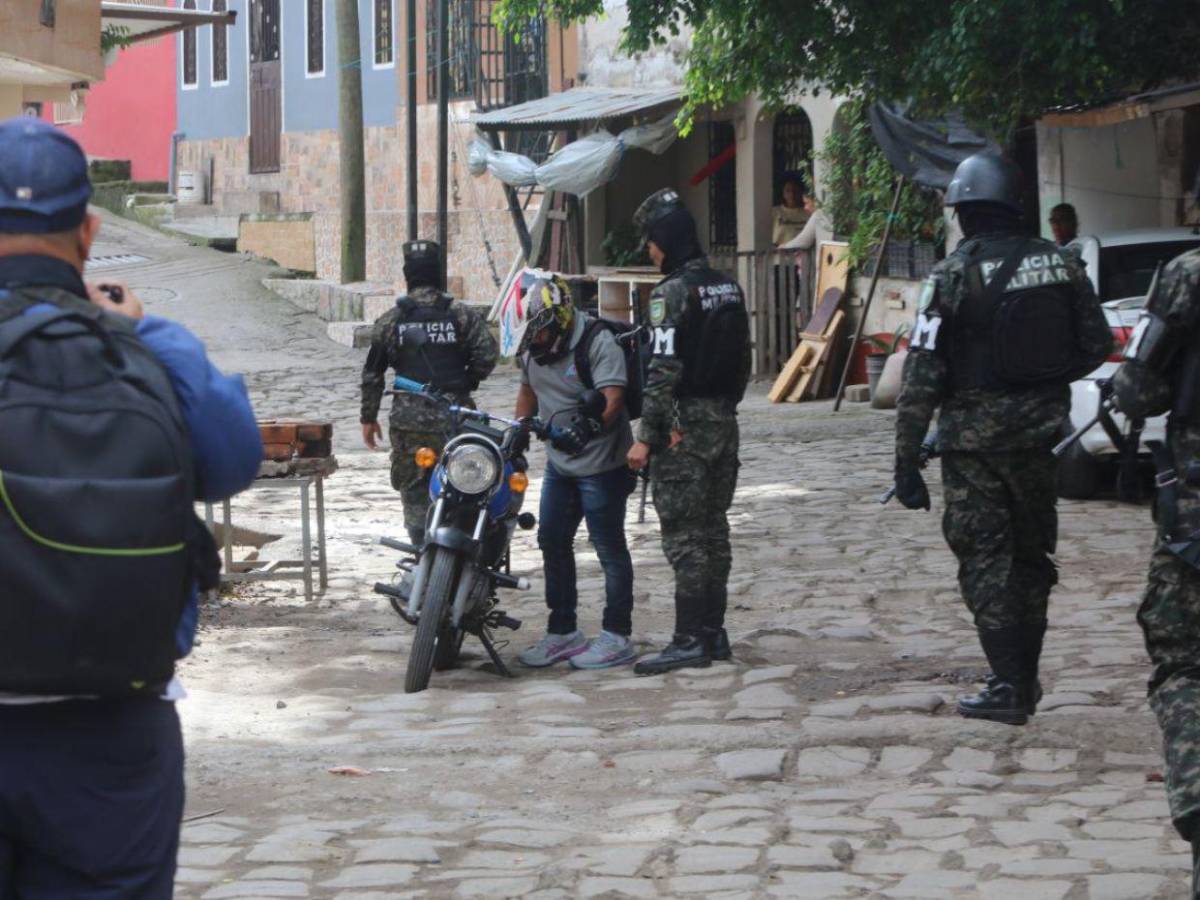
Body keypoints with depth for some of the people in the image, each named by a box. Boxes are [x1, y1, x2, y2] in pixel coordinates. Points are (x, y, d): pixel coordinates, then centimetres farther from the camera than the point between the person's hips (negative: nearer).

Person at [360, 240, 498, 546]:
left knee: (414, 491, 7)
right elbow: (487, 354, -8)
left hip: (410, 419, 0)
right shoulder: (462, 314, 1)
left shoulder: (391, 319, 2)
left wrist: (369, 417, 13)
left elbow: (372, 373, 5)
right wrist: (466, 383, 10)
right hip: (454, 416, 0)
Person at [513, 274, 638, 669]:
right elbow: (529, 391, 22)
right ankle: (563, 631, 23)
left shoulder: (598, 343, -18)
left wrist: (590, 425, -42)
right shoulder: (532, 349, 6)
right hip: (560, 463, 8)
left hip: (600, 464, -8)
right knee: (552, 543, 12)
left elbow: (613, 399, -28)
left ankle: (617, 637, 5)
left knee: (609, 548, -2)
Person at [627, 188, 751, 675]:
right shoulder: (728, 288, 10)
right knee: (713, 528, 13)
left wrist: (645, 436, -16)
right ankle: (714, 631, 18)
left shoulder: (673, 292, -14)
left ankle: (690, 640, -6)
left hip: (683, 428, -8)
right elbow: (743, 362, 14)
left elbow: (664, 370, -18)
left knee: (684, 534, -5)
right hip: (723, 423, 8)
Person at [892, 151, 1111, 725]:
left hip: (973, 441, -4)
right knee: (1032, 555, 16)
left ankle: (1008, 686, -4)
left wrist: (907, 462, -9)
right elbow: (1097, 346, 8)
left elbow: (922, 378, -13)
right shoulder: (1059, 264, 1)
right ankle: (1025, 680, 23)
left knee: (984, 560, 2)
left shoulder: (954, 275, -12)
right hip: (1039, 436, 4)